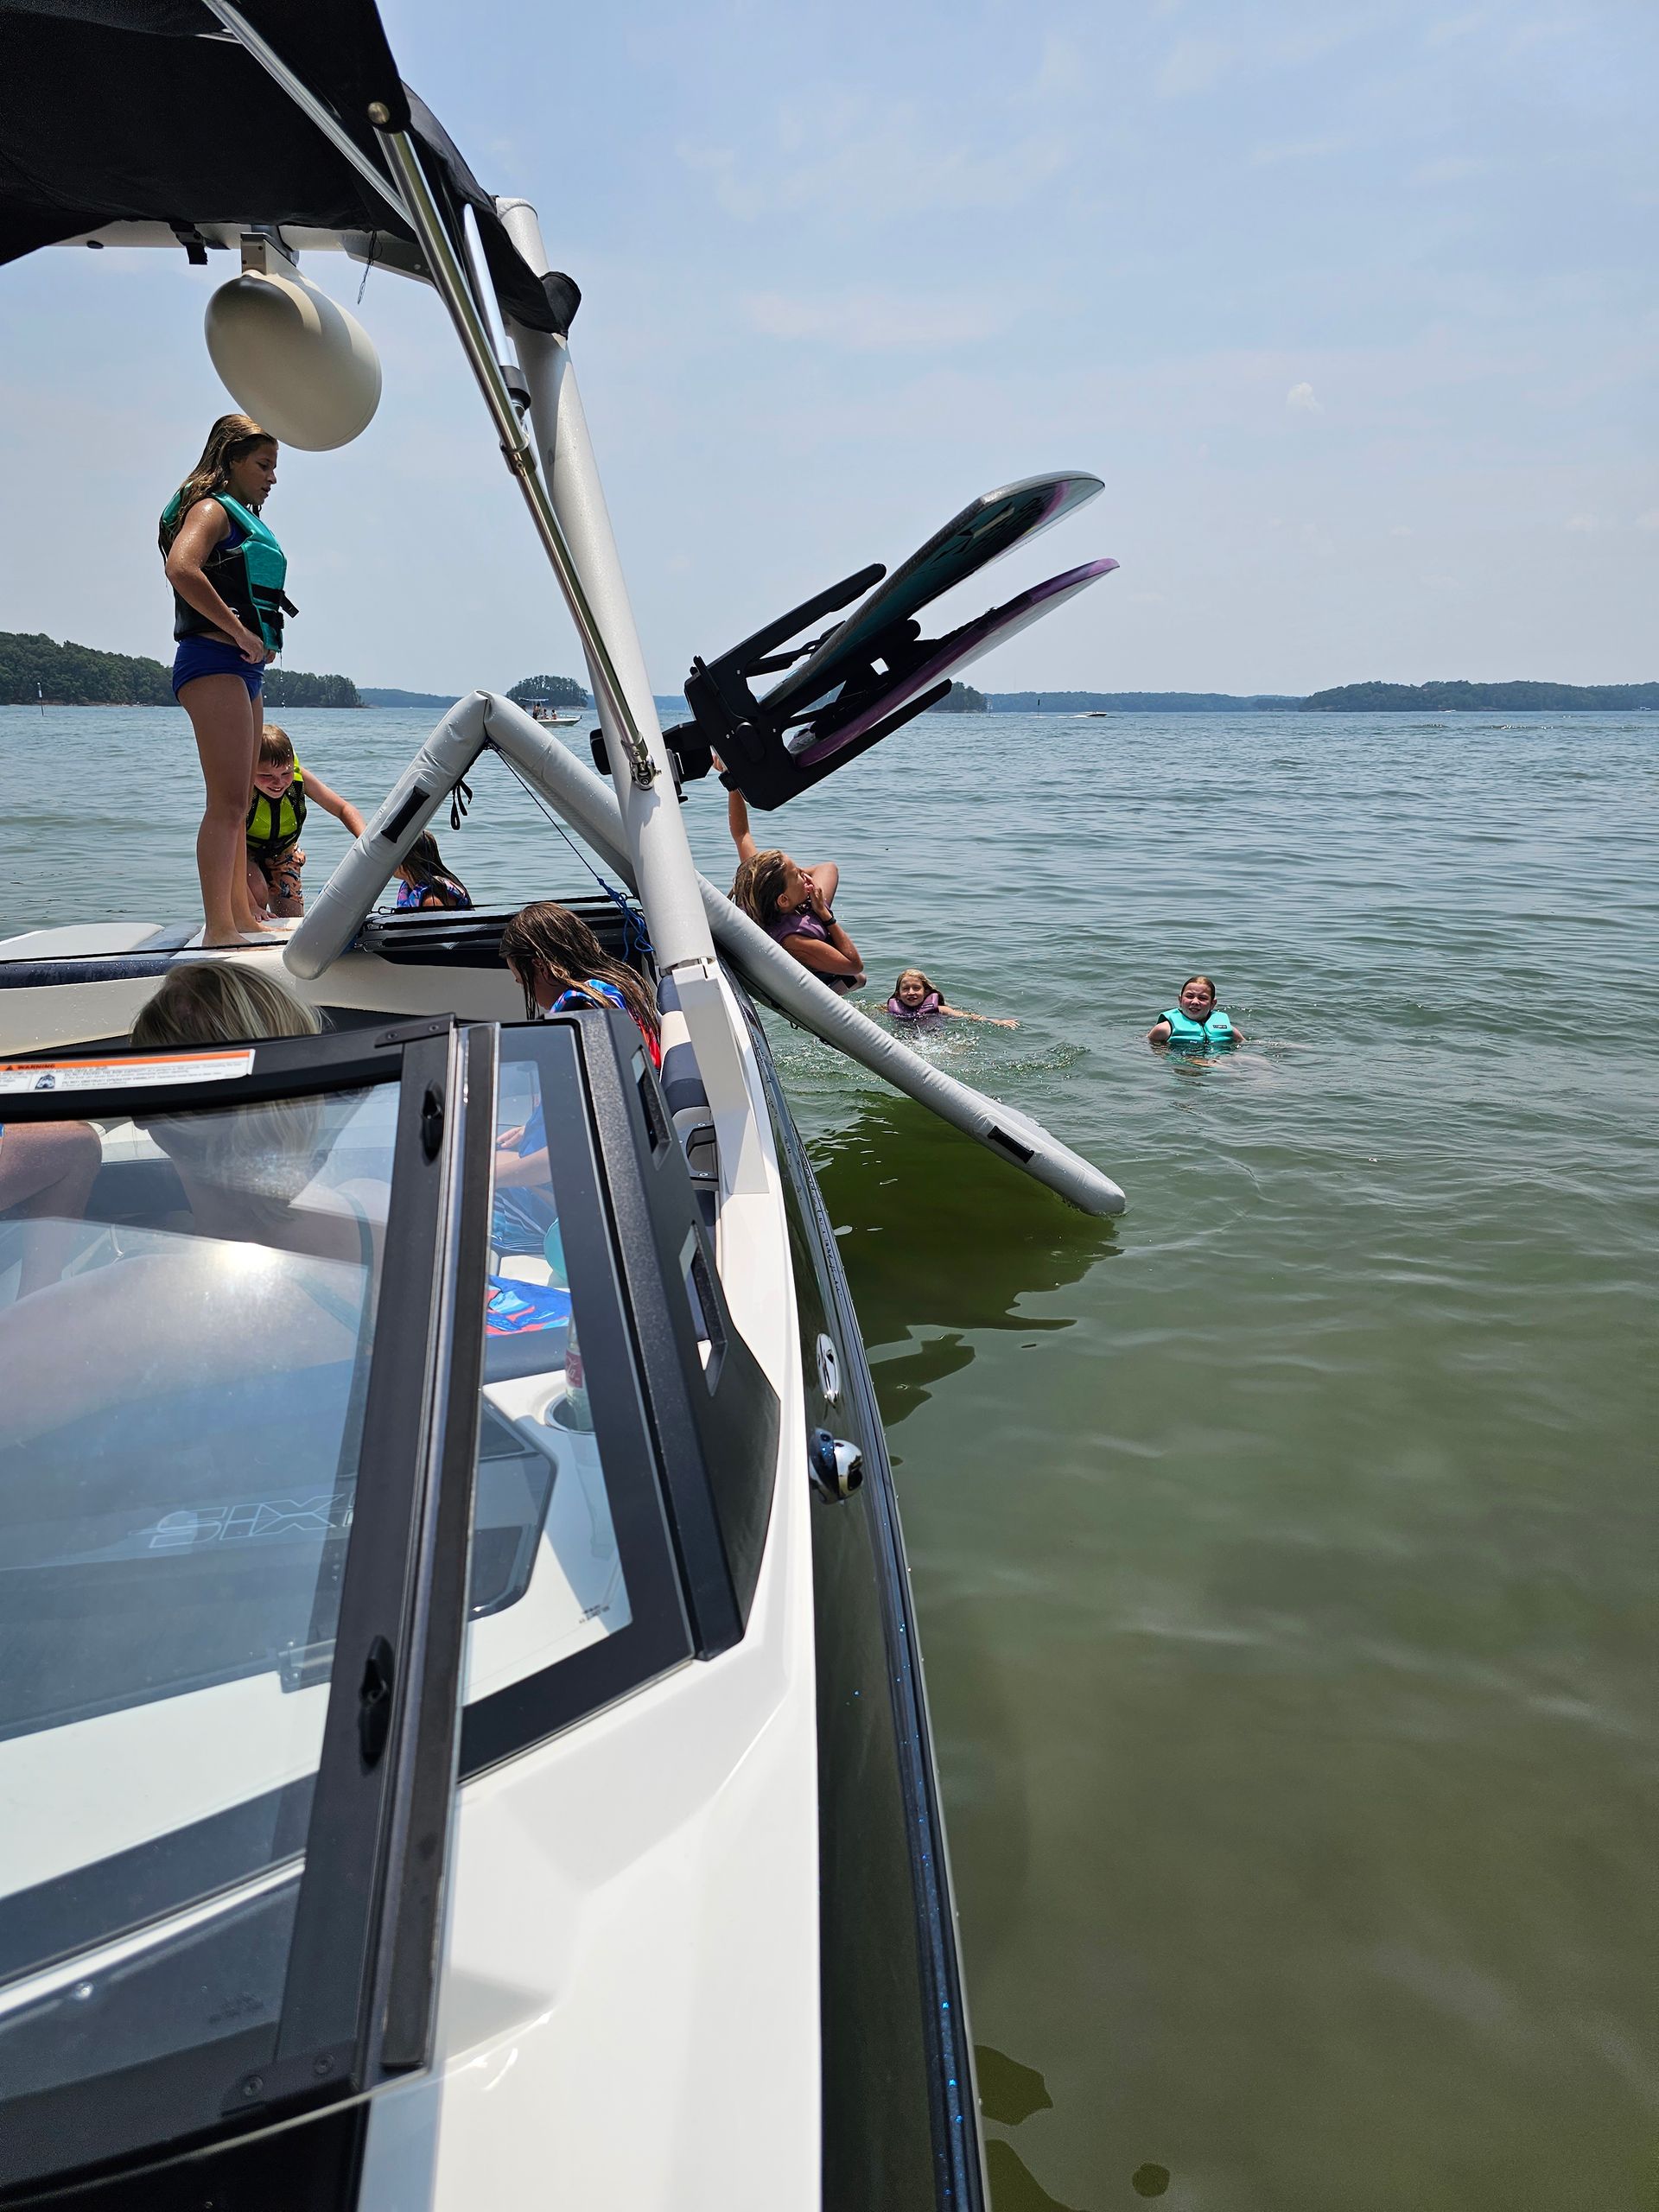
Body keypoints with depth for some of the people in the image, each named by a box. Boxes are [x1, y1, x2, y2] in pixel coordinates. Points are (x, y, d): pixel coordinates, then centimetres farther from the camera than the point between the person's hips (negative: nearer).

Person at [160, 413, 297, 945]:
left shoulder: (244, 520, 23)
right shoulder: (212, 509, -5)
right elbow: (181, 568, -24)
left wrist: (260, 645, 11)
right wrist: (241, 633, -20)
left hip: (245, 669, 10)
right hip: (214, 662, -10)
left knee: (237, 805, 13)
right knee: (228, 802, -15)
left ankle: (241, 918, 21)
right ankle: (219, 928, -17)